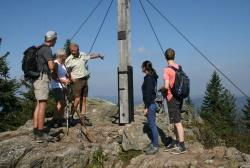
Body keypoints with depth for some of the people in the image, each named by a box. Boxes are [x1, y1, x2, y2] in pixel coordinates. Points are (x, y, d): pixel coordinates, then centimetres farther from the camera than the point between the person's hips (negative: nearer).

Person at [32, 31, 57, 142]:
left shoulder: (40, 49, 19)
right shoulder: (47, 49, -11)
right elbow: (51, 66, -19)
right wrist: (53, 71, 1)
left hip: (38, 79, 10)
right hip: (42, 78, -10)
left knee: (39, 105, 9)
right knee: (43, 105, -11)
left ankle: (35, 131, 10)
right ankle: (40, 134, -11)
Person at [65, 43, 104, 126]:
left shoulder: (83, 55, 9)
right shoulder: (69, 60, -6)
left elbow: (90, 55, 28)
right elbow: (67, 72, -2)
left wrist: (99, 55, 42)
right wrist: (71, 78, -17)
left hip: (85, 80, 6)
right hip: (77, 81, -6)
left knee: (84, 100, 6)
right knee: (77, 100, -11)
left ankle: (83, 118, 11)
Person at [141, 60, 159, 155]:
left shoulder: (148, 78, -16)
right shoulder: (152, 77, 13)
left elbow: (148, 93, -20)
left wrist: (146, 108, -18)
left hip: (150, 105, -10)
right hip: (151, 104, 10)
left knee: (152, 125, -2)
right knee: (151, 125, 15)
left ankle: (155, 146, 7)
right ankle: (153, 144, 24)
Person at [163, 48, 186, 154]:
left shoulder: (167, 69, -15)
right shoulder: (179, 68, 7)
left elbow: (166, 86, -20)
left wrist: (161, 89, 0)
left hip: (172, 98, -8)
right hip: (179, 97, 8)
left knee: (177, 122, -2)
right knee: (175, 121, 16)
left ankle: (182, 146, 5)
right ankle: (176, 142, 27)